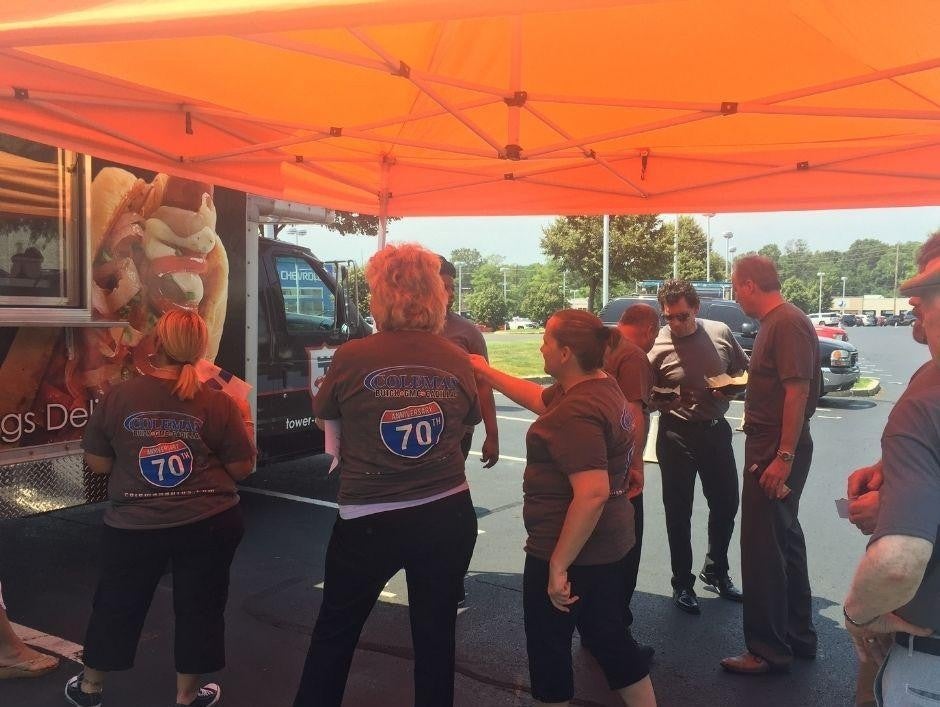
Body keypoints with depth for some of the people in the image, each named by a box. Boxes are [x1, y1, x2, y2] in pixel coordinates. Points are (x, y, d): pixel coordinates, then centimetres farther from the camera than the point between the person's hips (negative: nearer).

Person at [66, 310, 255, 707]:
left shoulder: (118, 397, -8)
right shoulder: (219, 403, -11)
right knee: (199, 607, 16)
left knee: (117, 605, 22)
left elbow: (97, 464, 1)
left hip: (134, 525, 2)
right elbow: (242, 469, -5)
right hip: (208, 524, -1)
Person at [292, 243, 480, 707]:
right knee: (436, 633, 19)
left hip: (369, 520, -2)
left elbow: (323, 414, 4)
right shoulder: (457, 361, -4)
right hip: (449, 516, 3)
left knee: (334, 631, 20)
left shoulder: (352, 357, -13)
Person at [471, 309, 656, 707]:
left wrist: (559, 564, -27)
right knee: (608, 638, 23)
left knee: (548, 645, 12)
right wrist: (487, 372, 23)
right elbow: (539, 399, 20)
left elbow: (592, 493, -33)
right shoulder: (599, 386, 4)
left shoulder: (576, 412, -27)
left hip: (570, 550, -9)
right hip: (607, 543, 10)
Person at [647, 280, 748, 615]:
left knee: (726, 505, 15)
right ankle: (682, 583, 24)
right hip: (676, 435, -3)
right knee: (679, 512, 7)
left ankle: (715, 570, 38)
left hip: (715, 430, 4)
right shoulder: (656, 345, -12)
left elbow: (745, 372, 10)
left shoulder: (720, 333, -3)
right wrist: (657, 401, -27)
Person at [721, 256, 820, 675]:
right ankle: (798, 637, 33)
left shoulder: (787, 322, -18)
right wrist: (734, 386, 28)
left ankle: (769, 651, 11)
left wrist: (784, 456, -25)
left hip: (778, 451, -11)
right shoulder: (774, 322, 13)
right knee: (784, 541, 18)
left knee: (762, 548, -2)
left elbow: (798, 390, -24)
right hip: (771, 447, 11)